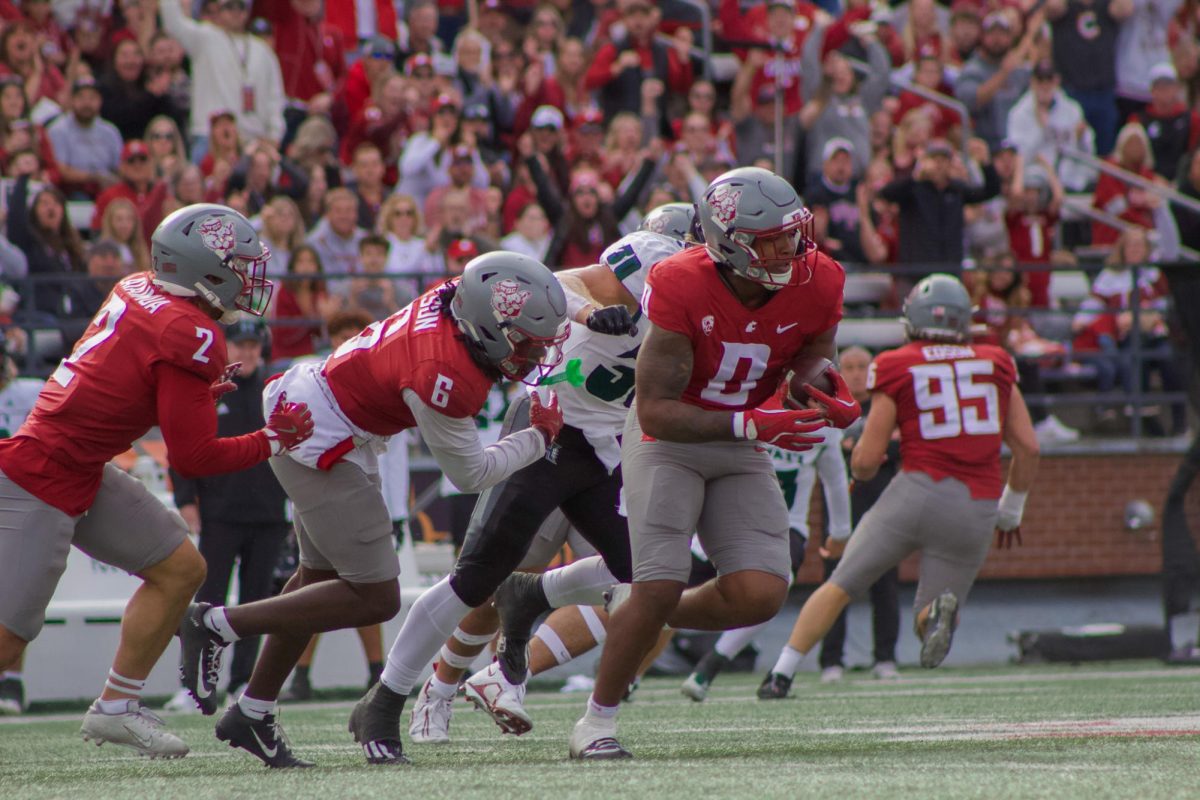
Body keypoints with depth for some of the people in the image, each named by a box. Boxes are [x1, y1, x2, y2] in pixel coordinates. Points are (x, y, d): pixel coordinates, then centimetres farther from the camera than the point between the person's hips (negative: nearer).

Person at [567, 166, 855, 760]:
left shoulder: (817, 286, -13)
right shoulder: (681, 288, -27)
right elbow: (654, 409, -26)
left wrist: (837, 406, -21)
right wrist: (751, 425, -37)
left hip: (741, 453, 4)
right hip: (668, 440, -4)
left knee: (761, 594, -12)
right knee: (661, 587, -16)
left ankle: (640, 617, 17)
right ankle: (597, 721, 5)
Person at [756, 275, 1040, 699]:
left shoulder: (896, 368, 2)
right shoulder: (996, 364, 11)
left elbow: (866, 462, -1)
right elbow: (1027, 448, 11)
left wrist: (860, 464, 23)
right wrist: (1011, 511, 24)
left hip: (919, 489, -2)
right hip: (977, 508, 2)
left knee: (840, 586, 12)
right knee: (930, 624, 11)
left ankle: (782, 673, 4)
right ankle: (938, 612, -24)